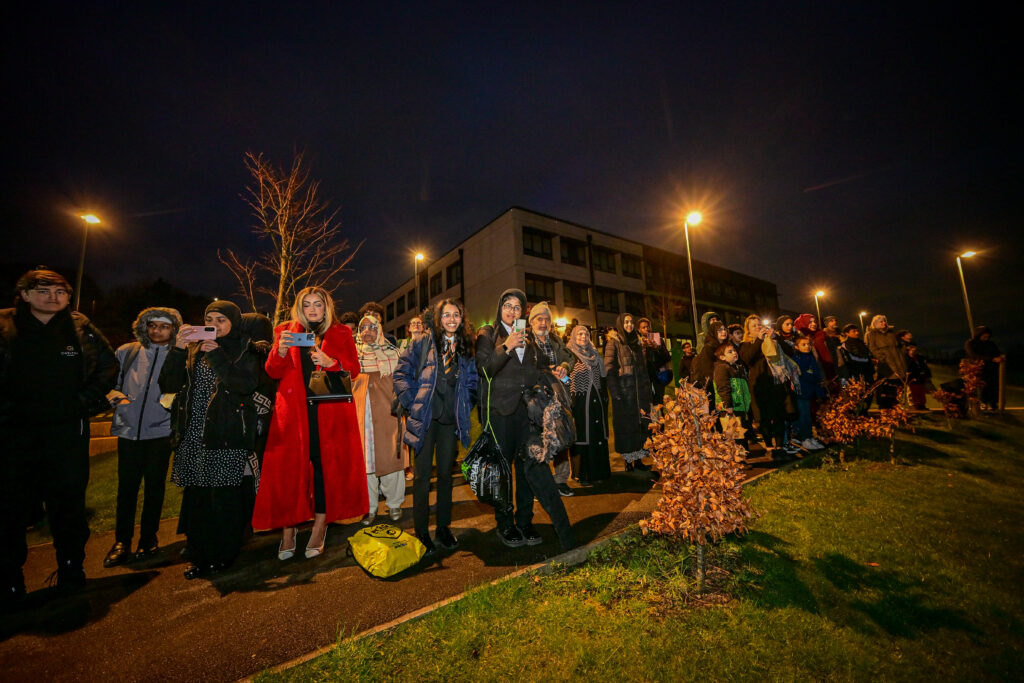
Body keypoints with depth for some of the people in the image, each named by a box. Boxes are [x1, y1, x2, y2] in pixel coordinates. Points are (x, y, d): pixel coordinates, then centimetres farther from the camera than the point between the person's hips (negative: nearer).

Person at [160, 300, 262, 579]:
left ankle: (222, 555, 16)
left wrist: (217, 355, -16)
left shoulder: (245, 351, 2)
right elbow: (168, 385, 5)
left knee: (224, 496, -1)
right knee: (195, 494, 7)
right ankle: (198, 555, 22)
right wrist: (178, 349, -6)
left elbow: (248, 384, -15)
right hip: (193, 436, 4)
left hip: (227, 436, -4)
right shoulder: (194, 350, 15)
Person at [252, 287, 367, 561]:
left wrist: (330, 362, -15)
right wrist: (281, 351, -12)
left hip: (330, 410, -1)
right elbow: (273, 372, 8)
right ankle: (288, 528, 16)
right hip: (293, 410, 1)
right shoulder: (286, 331, 14)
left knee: (326, 463, -1)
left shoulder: (341, 333, 10)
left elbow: (354, 370, 3)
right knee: (289, 466, 0)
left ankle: (320, 526, 14)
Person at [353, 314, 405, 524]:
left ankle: (394, 503, 18)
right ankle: (369, 506, 18)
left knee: (390, 457, 1)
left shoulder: (391, 353, 8)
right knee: (364, 460, 3)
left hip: (386, 413, -1)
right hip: (361, 414, 2)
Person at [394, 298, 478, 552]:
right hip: (424, 417, -2)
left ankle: (443, 528, 27)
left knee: (445, 473, 12)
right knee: (423, 474, 5)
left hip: (451, 420, 3)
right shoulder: (423, 342, -1)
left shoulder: (466, 347, 7)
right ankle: (421, 531, 20)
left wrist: (465, 407, 3)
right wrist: (412, 402, -7)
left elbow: (472, 382, 12)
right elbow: (401, 372, -1)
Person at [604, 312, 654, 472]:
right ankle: (628, 460, 9)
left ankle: (638, 459, 17)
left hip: (639, 390, 6)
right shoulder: (613, 343, -3)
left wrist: (646, 386, 10)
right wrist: (615, 391, -19)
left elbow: (643, 367, 19)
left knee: (641, 423, 7)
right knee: (625, 424, 0)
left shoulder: (636, 342, 17)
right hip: (623, 390, -6)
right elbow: (608, 368, -11)